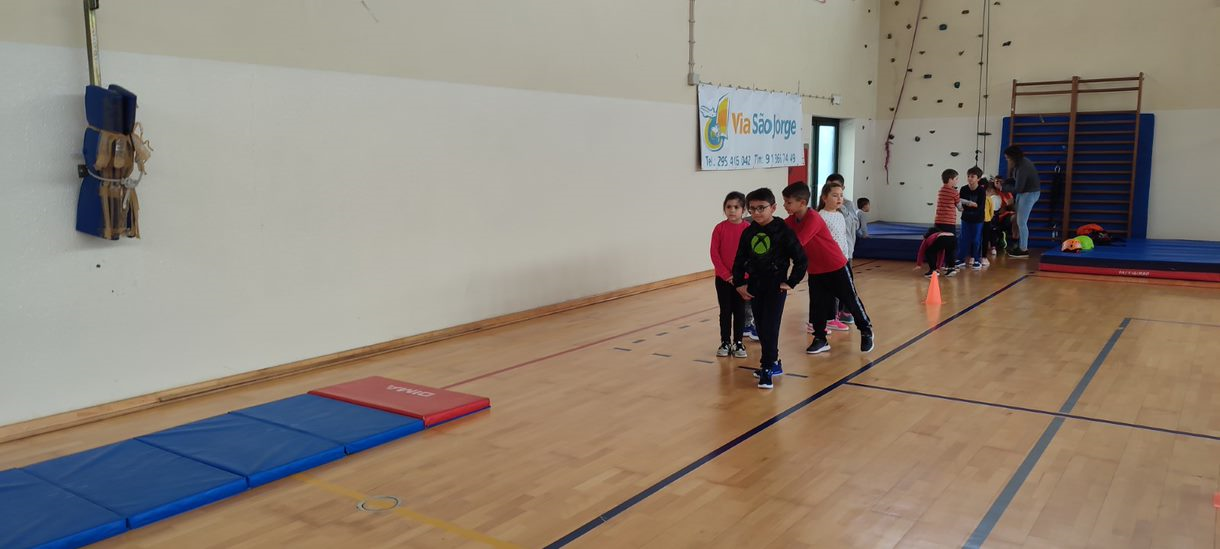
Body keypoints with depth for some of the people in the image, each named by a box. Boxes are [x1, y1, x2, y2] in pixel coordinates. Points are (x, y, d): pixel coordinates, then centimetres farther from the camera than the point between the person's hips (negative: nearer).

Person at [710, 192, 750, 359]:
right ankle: (725, 342, 17)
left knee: (740, 311, 8)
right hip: (723, 278, 0)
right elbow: (714, 254, -5)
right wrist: (726, 274, -11)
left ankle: (738, 342, 19)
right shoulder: (719, 228, -4)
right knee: (725, 311, 8)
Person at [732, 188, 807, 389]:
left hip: (776, 286, -5)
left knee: (770, 327, -8)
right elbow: (739, 261, 11)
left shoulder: (782, 231, -10)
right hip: (754, 286, 5)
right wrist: (739, 283, 2)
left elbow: (801, 260, -8)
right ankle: (773, 362, 26)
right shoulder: (748, 233, 4)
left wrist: (791, 282, -10)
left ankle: (767, 368, -3)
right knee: (761, 327, 11)